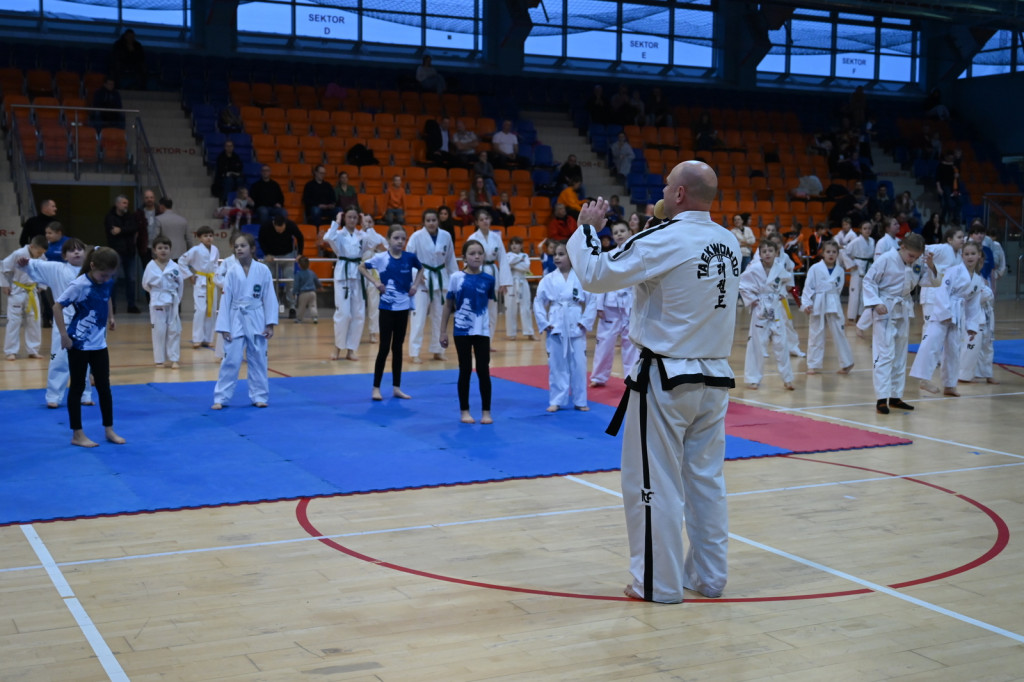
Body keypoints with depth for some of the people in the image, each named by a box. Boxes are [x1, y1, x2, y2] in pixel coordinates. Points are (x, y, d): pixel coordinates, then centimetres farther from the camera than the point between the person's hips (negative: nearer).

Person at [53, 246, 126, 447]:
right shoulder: (79, 285, -21)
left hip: (99, 343, 6)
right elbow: (57, 306, -19)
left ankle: (109, 430, 23)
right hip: (79, 344, -6)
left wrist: (110, 317, 12)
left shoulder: (107, 282, -2)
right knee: (77, 387, 5)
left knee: (104, 386, 12)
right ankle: (77, 435, 13)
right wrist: (64, 335, -19)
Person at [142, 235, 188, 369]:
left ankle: (173, 359, 11)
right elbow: (146, 284, 6)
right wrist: (157, 293, 5)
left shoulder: (175, 267, -3)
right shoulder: (151, 266, -3)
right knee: (159, 331, 3)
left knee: (174, 330, 3)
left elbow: (180, 284, 6)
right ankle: (160, 360, 12)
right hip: (157, 302, -1)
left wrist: (176, 298, 7)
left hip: (172, 302, 1)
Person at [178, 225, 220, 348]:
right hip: (200, 282, -5)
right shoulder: (196, 250, -11)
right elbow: (182, 261, -5)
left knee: (211, 311, 8)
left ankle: (207, 339, 17)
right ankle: (197, 339, -7)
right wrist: (190, 275, -6)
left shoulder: (215, 250, 3)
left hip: (212, 283, 5)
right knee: (200, 310, -14)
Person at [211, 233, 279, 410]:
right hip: (236, 320, 0)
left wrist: (270, 324, -4)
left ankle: (259, 396, 21)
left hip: (256, 320, 0)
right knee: (230, 361, 0)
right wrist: (224, 327, -4)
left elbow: (269, 297, -1)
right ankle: (221, 398, 7)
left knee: (258, 361, 9)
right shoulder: (231, 272, -3)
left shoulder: (263, 270, -3)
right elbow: (226, 299, -1)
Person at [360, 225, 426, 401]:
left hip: (403, 307, 3)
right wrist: (375, 282, -8)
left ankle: (396, 387, 17)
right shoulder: (381, 258, -9)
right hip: (387, 307, -3)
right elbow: (361, 267, 2)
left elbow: (420, 269, 17)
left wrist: (415, 284, 2)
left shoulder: (410, 257, -2)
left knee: (398, 347, 10)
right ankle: (376, 388, 7)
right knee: (384, 347, -2)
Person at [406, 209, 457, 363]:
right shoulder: (417, 236, -12)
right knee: (419, 316, -7)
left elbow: (451, 260, 8)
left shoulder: (446, 236, -1)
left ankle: (437, 350, 24)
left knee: (439, 316, 12)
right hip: (422, 279, -4)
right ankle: (414, 352, -1)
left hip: (440, 279, 4)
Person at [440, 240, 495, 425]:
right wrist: (443, 331, 1)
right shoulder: (456, 278, -6)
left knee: (483, 371, 3)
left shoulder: (488, 279, -2)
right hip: (462, 331, -1)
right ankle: (464, 411, 18)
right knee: (465, 371, 7)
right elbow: (448, 306, 1)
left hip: (482, 331, 1)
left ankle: (486, 411, 14)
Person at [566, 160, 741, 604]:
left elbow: (595, 274, -10)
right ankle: (710, 576, 22)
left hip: (667, 380, -7)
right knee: (706, 479, 14)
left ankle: (658, 583, 9)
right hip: (714, 379, 7)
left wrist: (587, 229, 6)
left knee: (654, 483, 3)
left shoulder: (665, 240, -16)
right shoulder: (729, 244, 4)